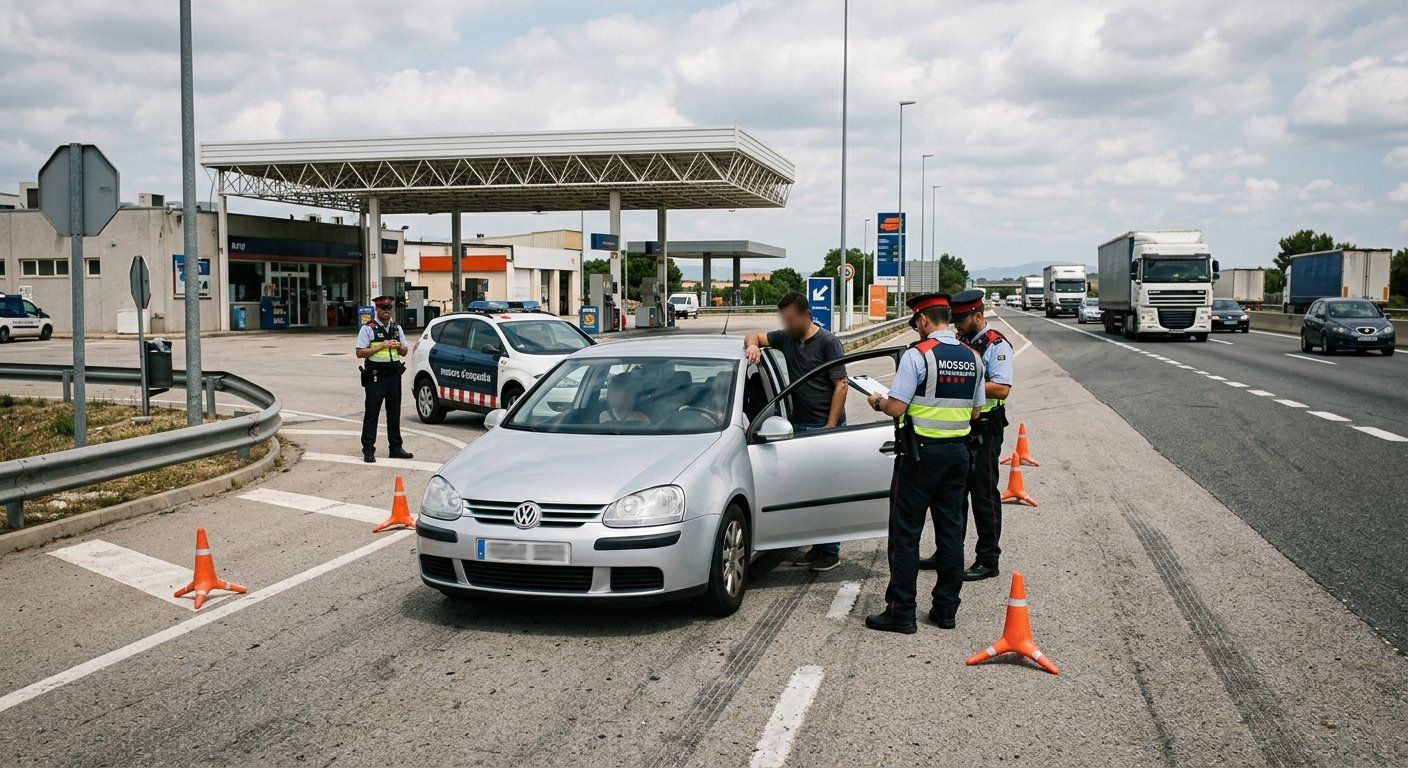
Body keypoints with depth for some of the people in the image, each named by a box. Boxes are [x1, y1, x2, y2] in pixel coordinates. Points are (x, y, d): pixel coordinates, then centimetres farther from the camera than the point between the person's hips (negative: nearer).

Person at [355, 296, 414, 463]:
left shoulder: (396, 328, 14)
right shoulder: (368, 328, -2)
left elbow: (404, 352, 20)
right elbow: (360, 353, -9)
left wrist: (398, 346, -3)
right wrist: (382, 346, -15)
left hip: (394, 375, 5)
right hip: (375, 377, -5)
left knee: (394, 413, 9)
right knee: (371, 413, -4)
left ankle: (396, 448, 17)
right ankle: (368, 450, -1)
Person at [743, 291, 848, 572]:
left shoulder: (828, 342, -7)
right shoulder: (787, 338, 9)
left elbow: (840, 386, -9)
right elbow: (755, 335, 20)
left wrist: (830, 427, -14)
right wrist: (752, 345, -6)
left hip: (826, 426, -6)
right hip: (800, 425, 6)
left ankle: (831, 551, 4)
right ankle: (817, 547, 16)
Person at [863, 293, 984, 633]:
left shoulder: (917, 354, -13)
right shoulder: (973, 358, 7)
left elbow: (897, 408, -16)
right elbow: (975, 412, 14)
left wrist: (878, 401, 4)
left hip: (920, 452, -6)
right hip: (958, 452, 7)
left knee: (906, 532, 1)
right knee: (951, 530, 12)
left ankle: (901, 611, 4)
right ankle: (946, 609, 19)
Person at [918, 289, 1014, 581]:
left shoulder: (997, 345, -11)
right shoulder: (961, 343, 14)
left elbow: (1002, 389, -22)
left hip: (984, 431, -8)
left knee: (984, 496, -1)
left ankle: (988, 561, 8)